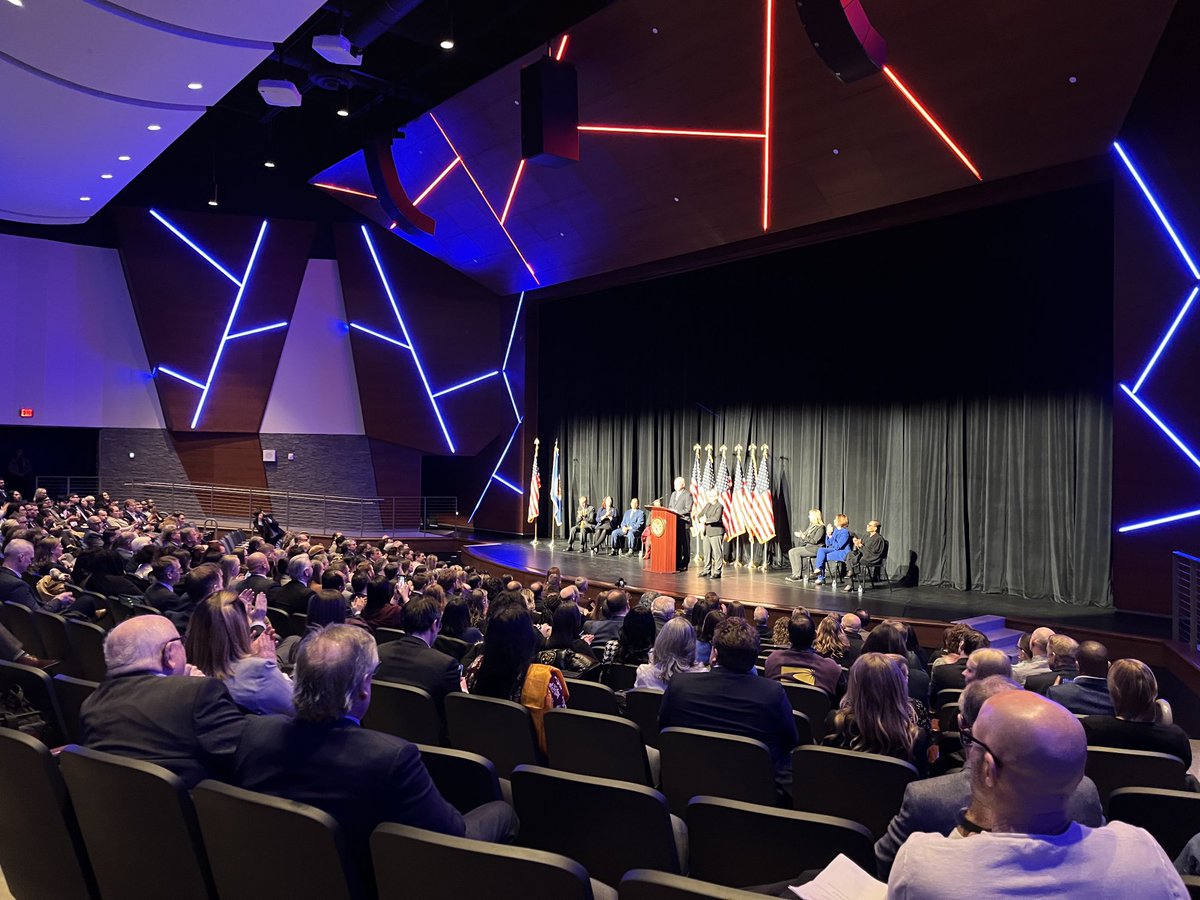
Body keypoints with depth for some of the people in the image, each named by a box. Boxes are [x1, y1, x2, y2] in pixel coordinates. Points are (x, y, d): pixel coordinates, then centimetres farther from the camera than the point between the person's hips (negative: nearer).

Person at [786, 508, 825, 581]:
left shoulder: (821, 527, -11)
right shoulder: (811, 526, 17)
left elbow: (815, 541, -18)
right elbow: (806, 538, 26)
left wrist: (803, 537, -21)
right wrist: (800, 535, 8)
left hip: (815, 549, -9)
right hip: (808, 546, 9)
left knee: (796, 552, -24)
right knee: (791, 551, -10)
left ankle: (798, 575, -17)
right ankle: (795, 574, -16)